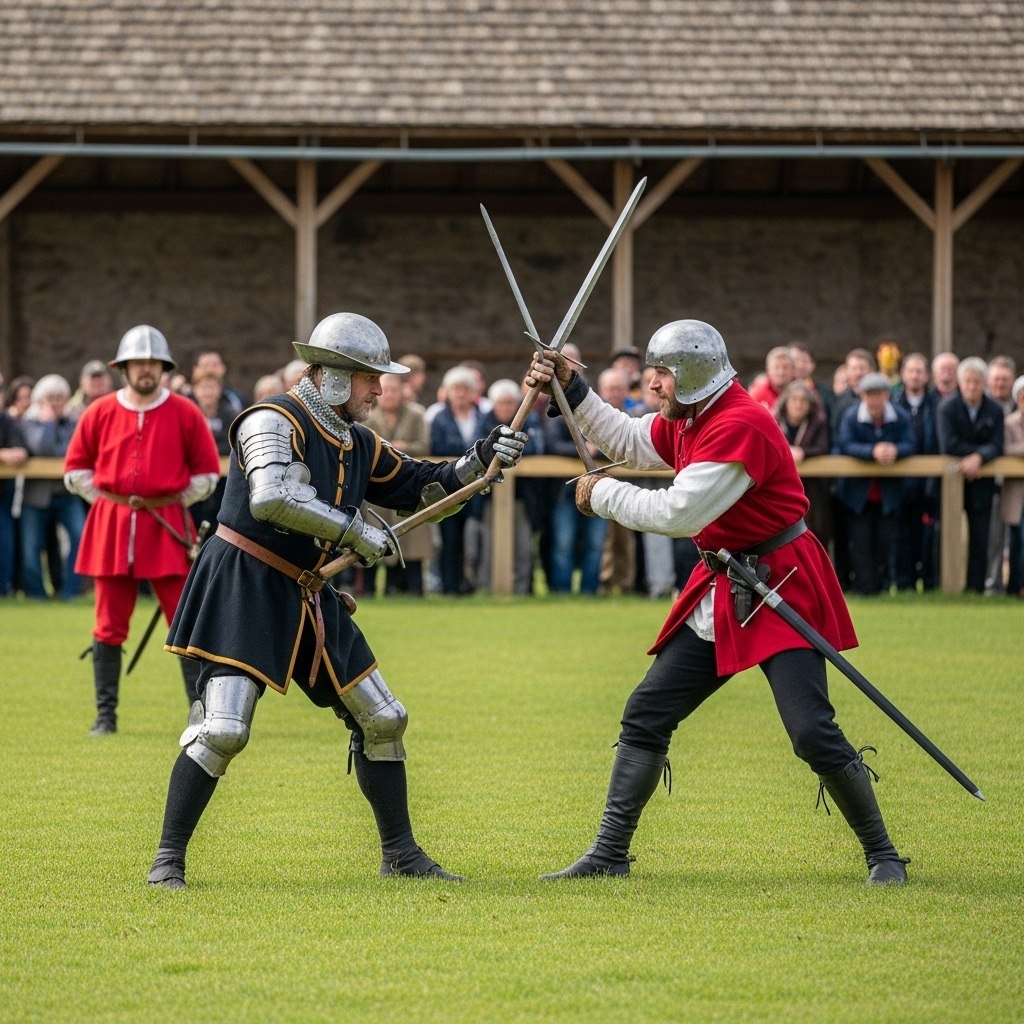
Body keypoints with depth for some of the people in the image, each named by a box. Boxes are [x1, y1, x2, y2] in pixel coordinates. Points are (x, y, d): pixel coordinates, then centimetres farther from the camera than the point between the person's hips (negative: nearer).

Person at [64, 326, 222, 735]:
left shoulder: (185, 413, 2)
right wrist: (106, 501, 3)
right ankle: (106, 714, 9)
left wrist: (174, 503, 1)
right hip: (110, 526, 1)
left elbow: (207, 471, 8)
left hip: (167, 529, -1)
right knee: (110, 625, 3)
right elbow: (75, 468, 12)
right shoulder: (100, 412, 5)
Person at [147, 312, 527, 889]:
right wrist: (355, 531, -27)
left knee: (382, 720, 9)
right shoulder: (275, 423, -15)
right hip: (244, 589, -8)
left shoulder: (359, 445, 10)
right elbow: (271, 499, -31)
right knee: (223, 729, -18)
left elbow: (419, 488, 21)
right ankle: (168, 859, -6)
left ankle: (400, 854, 20)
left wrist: (482, 458, 6)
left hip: (307, 598, 9)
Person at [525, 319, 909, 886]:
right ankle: (608, 854, 12)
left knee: (813, 733, -15)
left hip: (782, 588, -9)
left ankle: (882, 854, 0)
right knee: (645, 716, 6)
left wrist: (601, 493, -11)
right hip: (718, 593, 9)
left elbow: (679, 513, -25)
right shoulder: (687, 420, 7)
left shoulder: (741, 426, -23)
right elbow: (628, 443, 25)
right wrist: (570, 388, 15)